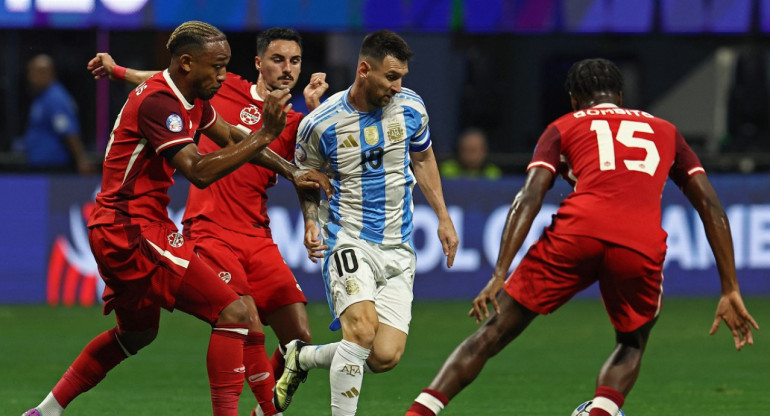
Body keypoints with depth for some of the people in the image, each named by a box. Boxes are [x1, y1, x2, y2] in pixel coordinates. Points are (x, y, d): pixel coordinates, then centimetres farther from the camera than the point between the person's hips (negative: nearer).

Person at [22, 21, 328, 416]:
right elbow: (199, 171, -30)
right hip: (133, 231, -11)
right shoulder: (158, 103, -22)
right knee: (232, 312, -14)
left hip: (117, 232, 11)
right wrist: (264, 135, -31)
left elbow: (232, 138, 23)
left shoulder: (191, 98, 9)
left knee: (138, 331, 28)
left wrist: (291, 172, 17)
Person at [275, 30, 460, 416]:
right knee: (362, 328, -29)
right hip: (349, 242, -4)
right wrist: (311, 223, -9)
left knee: (385, 356, -9)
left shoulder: (410, 108, -1)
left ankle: (302, 357, 18)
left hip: (398, 250, 4)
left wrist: (443, 217, 17)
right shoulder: (320, 124, -11)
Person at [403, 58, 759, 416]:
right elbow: (711, 206, 24)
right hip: (642, 247, 1)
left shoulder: (563, 128, 24)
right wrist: (731, 291, 23)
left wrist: (499, 275, -1)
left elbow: (529, 197, 7)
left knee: (495, 331, 9)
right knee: (632, 345, 26)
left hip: (577, 231, -1)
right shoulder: (665, 131, 32)